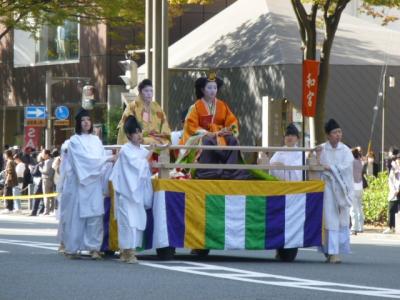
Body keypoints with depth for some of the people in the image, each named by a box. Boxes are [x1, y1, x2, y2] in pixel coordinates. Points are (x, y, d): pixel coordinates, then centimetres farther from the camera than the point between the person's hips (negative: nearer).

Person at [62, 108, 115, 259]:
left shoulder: (96, 140, 15)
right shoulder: (75, 141, 0)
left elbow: (102, 159, 12)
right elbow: (85, 159, -10)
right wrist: (107, 159, -14)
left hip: (94, 183, 4)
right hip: (79, 183, -4)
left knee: (95, 215, -6)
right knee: (76, 216, -1)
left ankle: (94, 248, -6)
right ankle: (72, 248, 5)